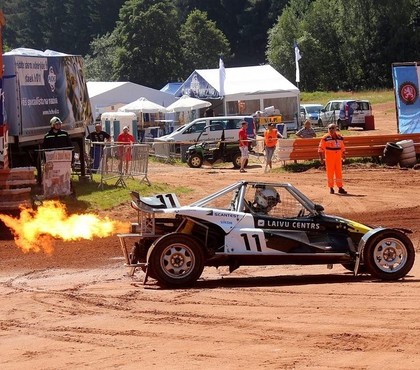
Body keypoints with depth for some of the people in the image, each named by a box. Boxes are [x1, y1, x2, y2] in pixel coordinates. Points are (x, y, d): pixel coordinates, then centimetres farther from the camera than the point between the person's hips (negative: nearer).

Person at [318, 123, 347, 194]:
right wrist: (321, 158, -10)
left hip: (338, 157, 4)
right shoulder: (325, 138, -6)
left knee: (339, 172, 7)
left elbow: (342, 147, 21)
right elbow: (320, 148, -6)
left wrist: (343, 155, 19)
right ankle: (331, 188, 10)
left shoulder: (340, 137, 9)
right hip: (329, 157, -4)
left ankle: (340, 188, 13)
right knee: (330, 172, 1)